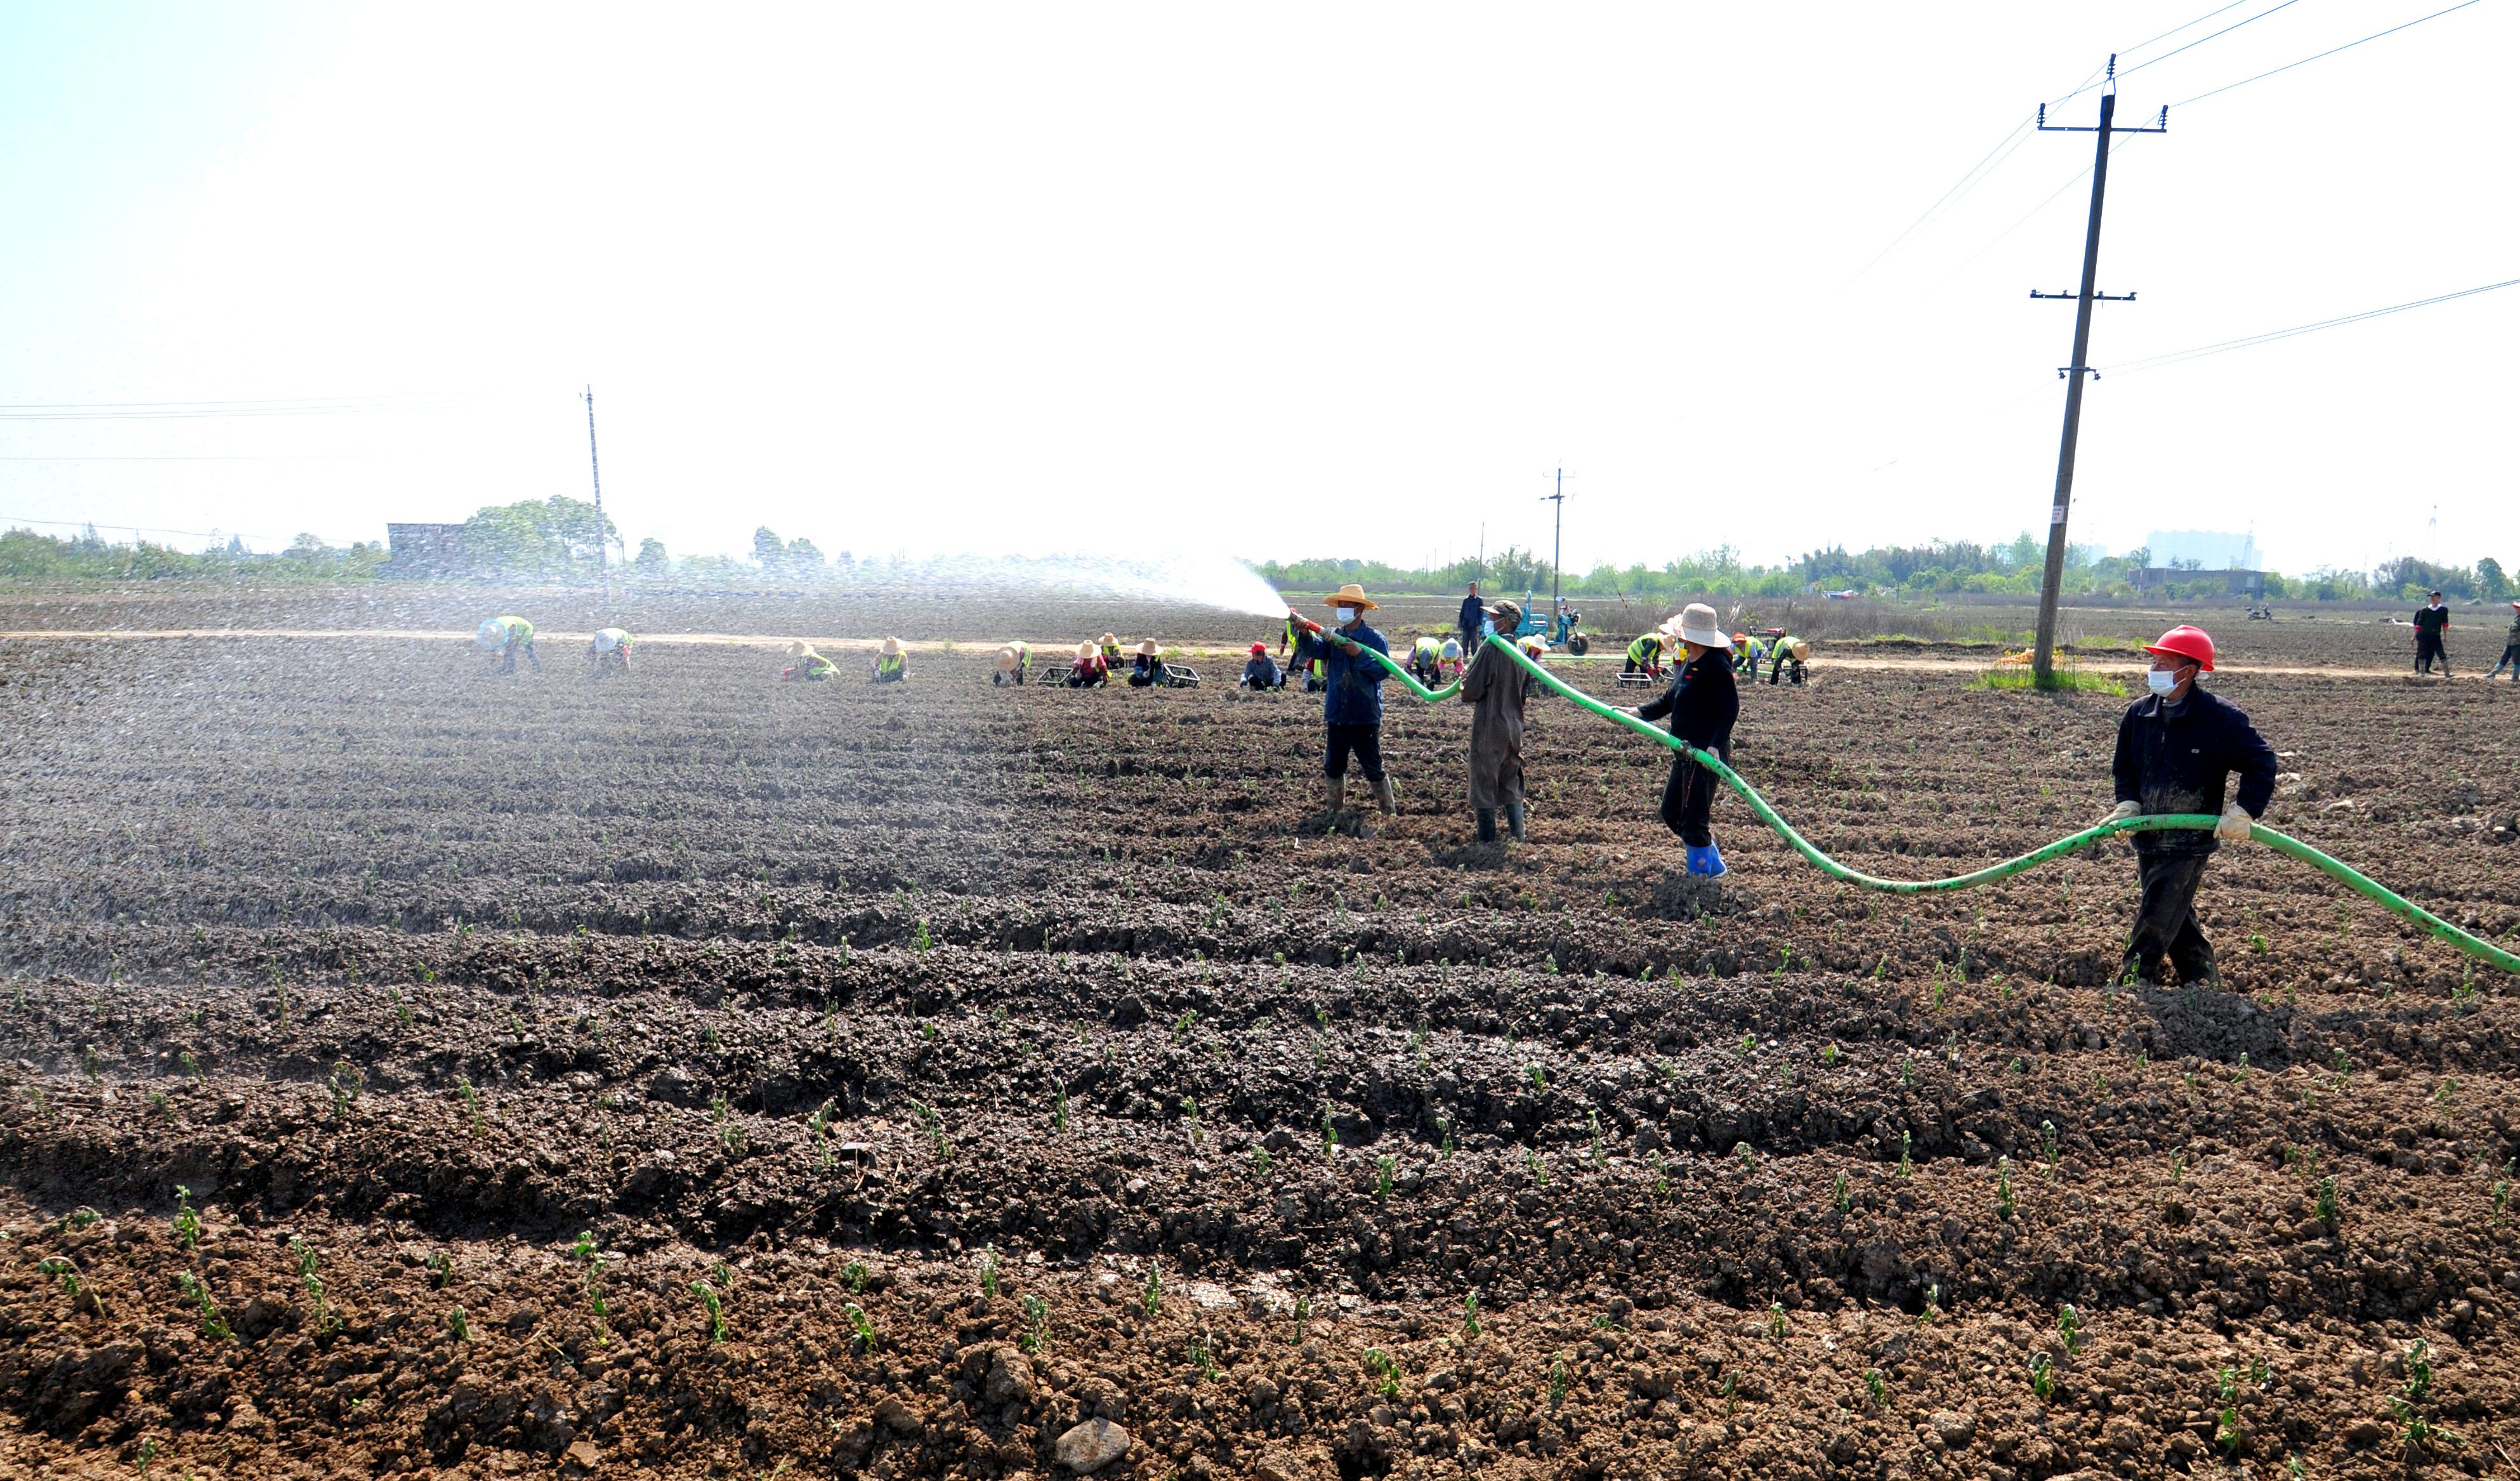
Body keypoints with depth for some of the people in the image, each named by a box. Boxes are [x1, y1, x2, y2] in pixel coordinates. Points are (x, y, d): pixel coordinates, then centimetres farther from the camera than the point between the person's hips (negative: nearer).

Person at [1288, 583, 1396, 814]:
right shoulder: (1333, 638, 7)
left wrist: (1360, 655, -23)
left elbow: (1383, 670, -14)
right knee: (1333, 767, 14)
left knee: (1373, 768, 0)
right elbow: (1315, 649, -13)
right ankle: (1335, 811, 27)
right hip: (1336, 715, 5)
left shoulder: (1375, 639, -5)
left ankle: (1390, 812, 11)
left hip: (1365, 716, -5)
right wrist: (1306, 633, -32)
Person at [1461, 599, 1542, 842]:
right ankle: (1518, 837, 21)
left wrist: (1463, 684, 4)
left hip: (1489, 728, -7)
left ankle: (1487, 841, 6)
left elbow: (1471, 692, -17)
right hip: (1514, 728, 7)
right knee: (1511, 786, 17)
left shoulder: (1490, 649, -17)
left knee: (1484, 786, 3)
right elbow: (1526, 694, 14)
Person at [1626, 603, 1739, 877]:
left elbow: (1731, 708, -20)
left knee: (1694, 818, -3)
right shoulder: (1689, 662, 15)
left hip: (1707, 755, -11)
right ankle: (1713, 863, 30)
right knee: (1671, 813, 17)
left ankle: (1699, 873, 12)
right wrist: (1639, 712, 7)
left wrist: (1715, 745, -29)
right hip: (1685, 753, 11)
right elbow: (1670, 700, 20)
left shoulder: (1716, 664, -14)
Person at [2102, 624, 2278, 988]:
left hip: (2190, 840, -6)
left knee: (2157, 920, -5)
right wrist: (2127, 805, -3)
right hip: (2147, 838, 6)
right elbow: (2124, 767, 12)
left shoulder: (2220, 717, -12)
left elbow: (2261, 760, -7)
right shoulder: (2138, 714, 3)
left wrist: (2243, 812, -14)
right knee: (2176, 918, 16)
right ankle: (2206, 981, 31)